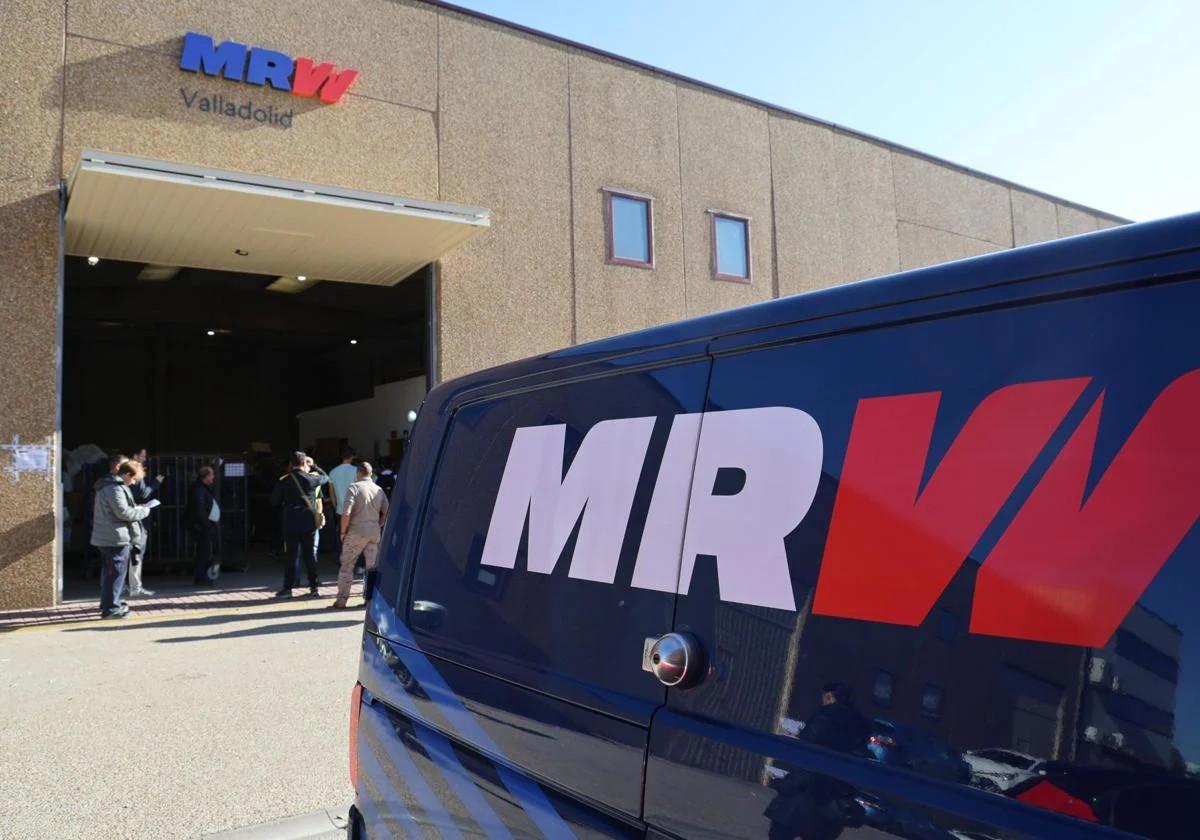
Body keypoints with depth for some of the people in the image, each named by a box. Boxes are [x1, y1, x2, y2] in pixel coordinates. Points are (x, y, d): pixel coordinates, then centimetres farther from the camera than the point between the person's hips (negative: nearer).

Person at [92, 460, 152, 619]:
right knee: (117, 572, -4)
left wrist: (136, 508, 12)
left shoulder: (108, 486, 16)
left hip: (106, 538, 11)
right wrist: (143, 511, -9)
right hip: (116, 538, -11)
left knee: (108, 571, 18)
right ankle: (111, 608, -1)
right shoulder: (115, 488, -18)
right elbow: (124, 512, -23)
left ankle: (108, 603, 29)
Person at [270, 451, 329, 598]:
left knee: (290, 555, 4)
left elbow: (275, 501, 4)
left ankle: (288, 588, 5)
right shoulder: (312, 479, -4)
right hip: (309, 523, 1)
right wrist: (313, 466, 24)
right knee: (310, 554, 8)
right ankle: (313, 587, 11)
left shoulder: (284, 481, -5)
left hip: (290, 524, -1)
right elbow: (325, 477, 17)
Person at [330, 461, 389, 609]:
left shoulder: (353, 488, -8)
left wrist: (343, 531, -4)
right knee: (373, 567, 9)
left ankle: (341, 600, 8)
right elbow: (386, 513, 10)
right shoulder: (379, 490, 7)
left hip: (356, 533, -4)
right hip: (374, 534, 4)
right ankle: (370, 598, 12)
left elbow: (347, 513, -16)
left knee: (346, 566, 6)